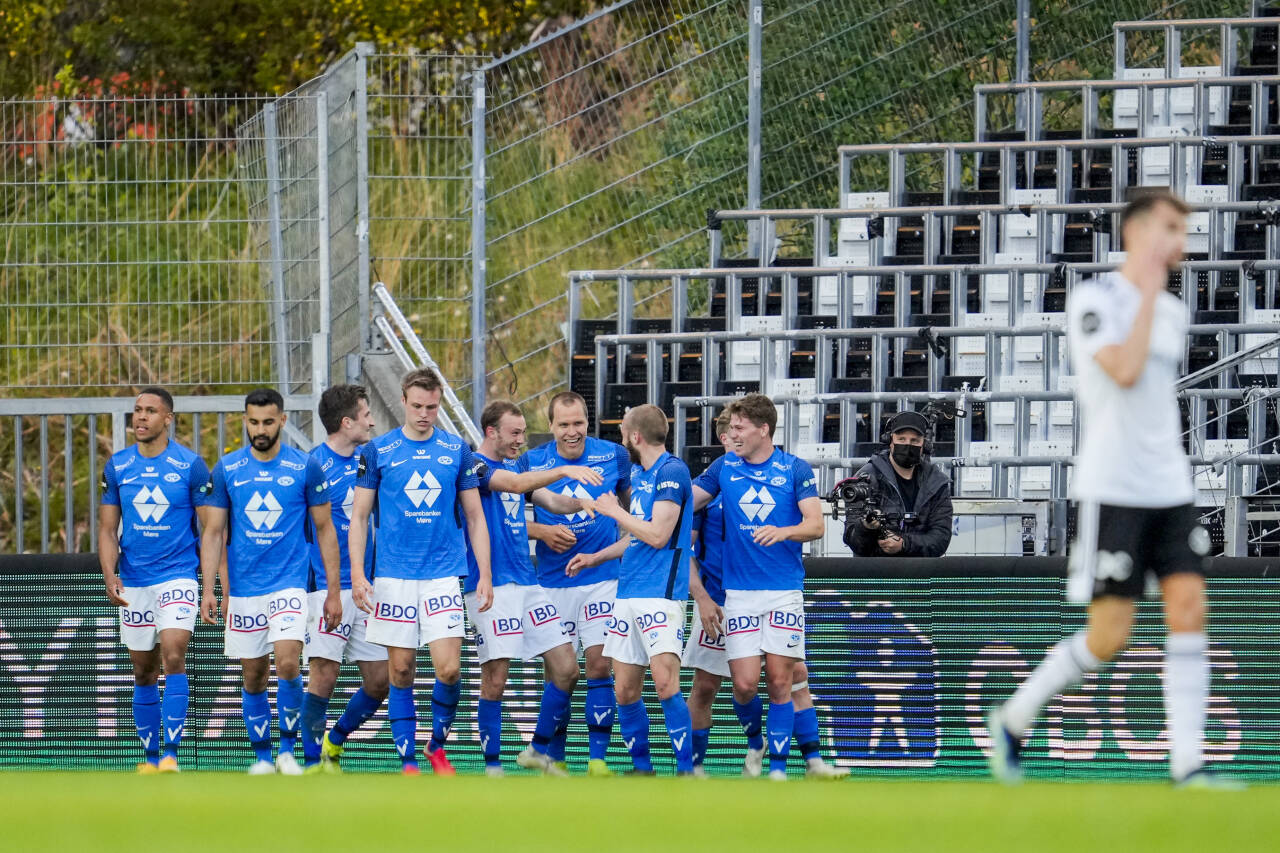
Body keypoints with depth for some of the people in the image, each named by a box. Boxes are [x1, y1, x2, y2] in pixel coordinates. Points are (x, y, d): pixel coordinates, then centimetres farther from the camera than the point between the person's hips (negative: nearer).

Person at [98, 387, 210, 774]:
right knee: (144, 672, 9)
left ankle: (171, 755, -21)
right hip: (133, 581, 4)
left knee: (173, 657, -20)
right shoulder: (117, 466, 5)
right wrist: (109, 575, -8)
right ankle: (150, 757, 19)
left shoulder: (191, 466, -4)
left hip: (178, 576, -4)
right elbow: (107, 528, 8)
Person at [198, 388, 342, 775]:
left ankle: (288, 748, -3)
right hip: (243, 589, 2)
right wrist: (208, 590, -6)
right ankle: (262, 757, 18)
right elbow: (213, 533, 4)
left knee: (287, 663, -18)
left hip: (289, 585, -2)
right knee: (253, 677, 6)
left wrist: (333, 591, 1)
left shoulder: (305, 468, -1)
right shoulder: (226, 470, 2)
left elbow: (325, 530, 4)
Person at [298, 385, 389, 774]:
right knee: (323, 676, -10)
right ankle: (313, 763, -1)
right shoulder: (313, 464, -8)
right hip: (327, 588, -7)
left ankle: (333, 744, 25)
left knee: (379, 680, 5)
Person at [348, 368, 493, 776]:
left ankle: (437, 745, 13)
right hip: (394, 577, 0)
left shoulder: (457, 451, 6)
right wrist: (357, 573, -4)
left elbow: (475, 517, 11)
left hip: (443, 576, 0)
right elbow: (359, 516, 5)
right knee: (401, 670, 0)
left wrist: (485, 574, 4)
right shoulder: (378, 451, 3)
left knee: (449, 668, -10)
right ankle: (407, 760, 9)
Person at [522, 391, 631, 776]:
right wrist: (542, 532, -13)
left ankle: (597, 757, -5)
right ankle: (554, 759, 13)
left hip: (603, 576, -1)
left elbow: (631, 500, 18)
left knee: (600, 663, -9)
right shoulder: (533, 462, -3)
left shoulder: (614, 456, -1)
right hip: (554, 582, 1)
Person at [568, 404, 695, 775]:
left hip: (660, 594, -9)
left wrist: (614, 511, -5)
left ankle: (686, 769, -14)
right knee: (625, 690, 6)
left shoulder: (672, 472, -10)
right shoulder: (638, 473, 18)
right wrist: (593, 558, 33)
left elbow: (658, 535, -16)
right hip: (627, 593, 9)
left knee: (665, 683, -18)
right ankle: (642, 767, 16)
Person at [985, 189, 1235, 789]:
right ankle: (1012, 720, 14)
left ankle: (1187, 763, -11)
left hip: (1170, 489, 7)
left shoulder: (1173, 312, 15)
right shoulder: (1094, 300, -8)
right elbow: (1124, 371, -23)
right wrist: (1150, 291, -16)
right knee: (1109, 636, -6)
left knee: (1189, 607, -9)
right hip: (1112, 489, -7)